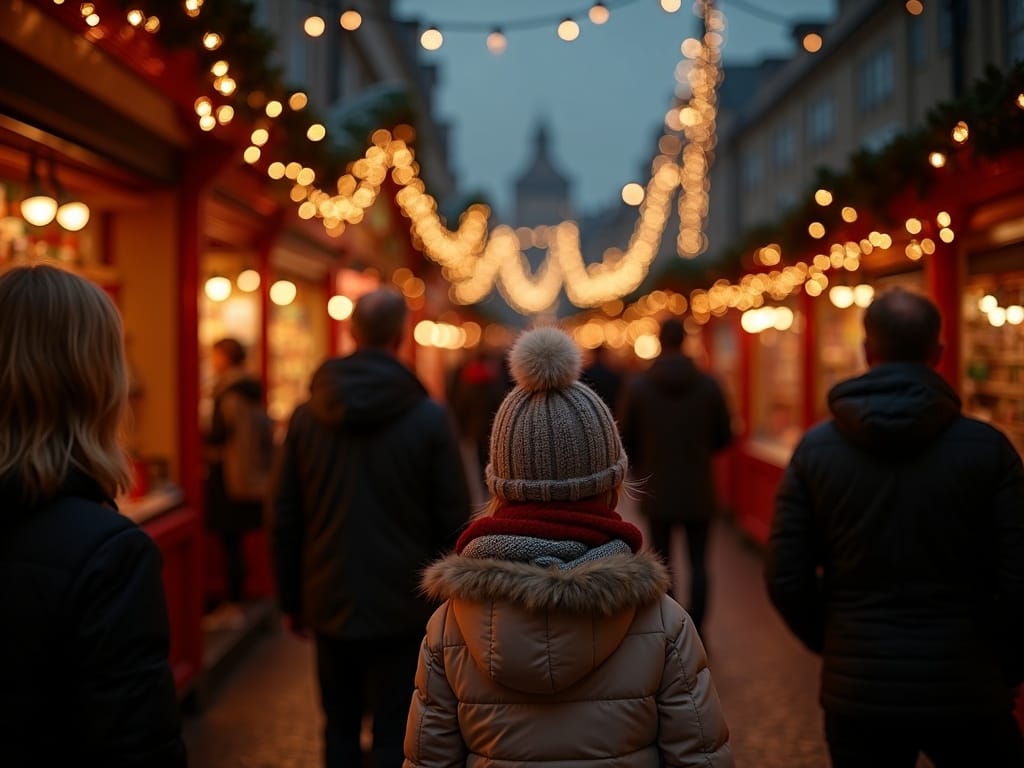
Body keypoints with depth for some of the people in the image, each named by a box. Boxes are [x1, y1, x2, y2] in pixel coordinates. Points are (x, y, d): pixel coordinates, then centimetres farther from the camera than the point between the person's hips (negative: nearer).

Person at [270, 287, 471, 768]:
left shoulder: (306, 416, -1)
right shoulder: (429, 418, -9)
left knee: (339, 728, 18)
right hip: (403, 607, -3)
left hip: (330, 604, 3)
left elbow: (285, 519, 3)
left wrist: (291, 600, 13)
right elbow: (453, 521, -7)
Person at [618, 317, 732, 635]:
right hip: (698, 490, 0)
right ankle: (696, 633, 1)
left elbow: (624, 439, 0)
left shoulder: (637, 385, -7)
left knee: (662, 561, 12)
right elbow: (724, 436, 3)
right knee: (698, 563, 9)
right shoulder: (709, 385, -5)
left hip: (657, 490, 0)